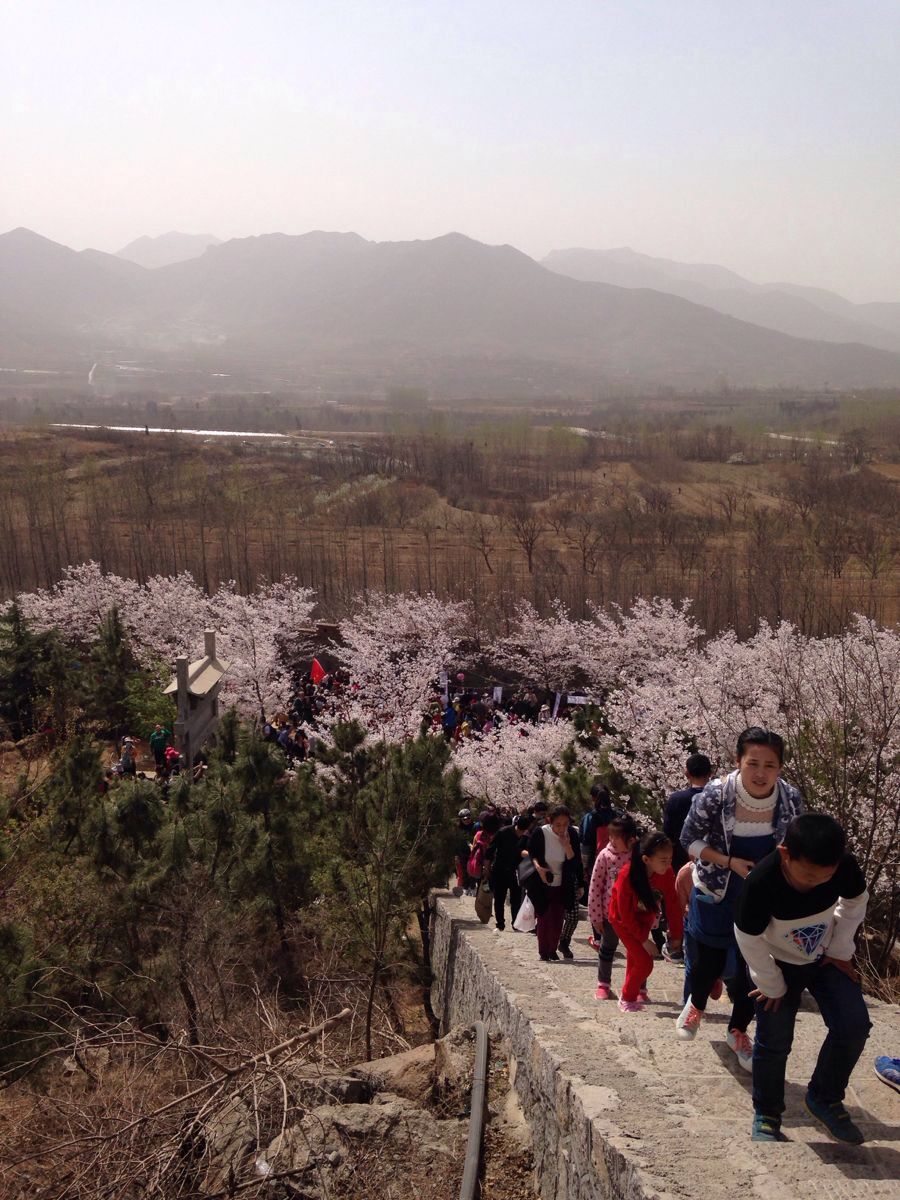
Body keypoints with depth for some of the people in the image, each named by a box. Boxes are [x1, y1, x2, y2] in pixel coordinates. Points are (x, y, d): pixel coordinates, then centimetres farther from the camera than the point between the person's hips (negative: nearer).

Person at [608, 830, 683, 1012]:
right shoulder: (627, 875, -37)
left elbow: (672, 905, -13)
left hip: (644, 918, 5)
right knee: (644, 961, -13)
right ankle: (626, 999, 8)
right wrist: (644, 940, -21)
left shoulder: (667, 873, -26)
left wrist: (676, 935, -9)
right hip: (623, 920, -5)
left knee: (635, 957, 21)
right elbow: (626, 915, -26)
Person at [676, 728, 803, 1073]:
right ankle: (696, 1005, 50)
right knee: (708, 963, 14)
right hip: (716, 897, -1)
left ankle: (738, 1031, 37)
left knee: (752, 970, 8)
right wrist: (730, 862, -23)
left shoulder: (791, 800, -16)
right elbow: (690, 839, -12)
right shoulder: (716, 794, -24)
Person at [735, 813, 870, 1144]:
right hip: (778, 964, -3)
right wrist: (772, 985, -11)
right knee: (774, 1042, 0)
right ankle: (766, 1114, 23)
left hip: (826, 957, 3)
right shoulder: (761, 883, -39)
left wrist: (840, 949, -2)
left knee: (853, 1027, -8)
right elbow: (749, 940, -22)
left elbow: (855, 903, -4)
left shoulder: (845, 866, -29)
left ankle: (825, 1098, 15)